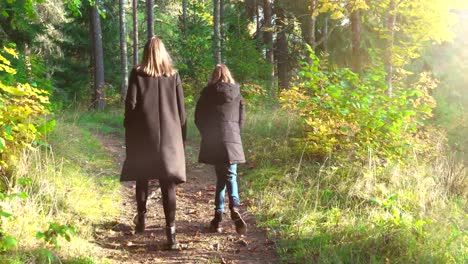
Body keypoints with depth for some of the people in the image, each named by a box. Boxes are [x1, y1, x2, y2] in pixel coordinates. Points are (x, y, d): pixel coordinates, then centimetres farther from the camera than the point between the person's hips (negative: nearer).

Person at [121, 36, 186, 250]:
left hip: (143, 135, 0)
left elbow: (130, 104, -4)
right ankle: (171, 229, -8)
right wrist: (182, 137, 12)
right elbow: (181, 109, 5)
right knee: (168, 183, -1)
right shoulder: (173, 75, 4)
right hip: (169, 137, 1)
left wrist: (129, 133, 6)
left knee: (142, 178, 18)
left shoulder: (137, 74, -1)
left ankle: (141, 218, 26)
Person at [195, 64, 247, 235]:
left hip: (212, 140, 0)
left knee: (221, 176, 9)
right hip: (232, 139, 0)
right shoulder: (236, 93, 6)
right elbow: (242, 117, 8)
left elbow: (198, 117, 5)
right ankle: (234, 207, -22)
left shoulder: (207, 93, 3)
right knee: (230, 175, 3)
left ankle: (219, 214, 3)